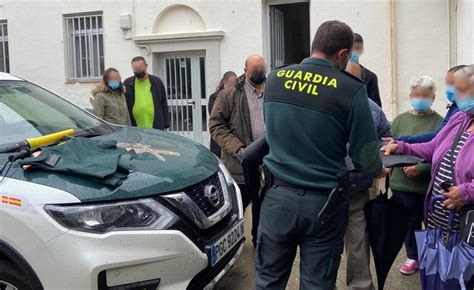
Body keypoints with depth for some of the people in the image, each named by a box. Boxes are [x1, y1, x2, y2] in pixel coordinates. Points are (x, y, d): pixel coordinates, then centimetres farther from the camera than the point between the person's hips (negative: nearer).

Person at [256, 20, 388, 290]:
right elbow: (365, 156, -6)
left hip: (278, 196, 3)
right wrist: (380, 171, 17)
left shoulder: (275, 79, 1)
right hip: (323, 202, -3)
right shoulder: (351, 89, -12)